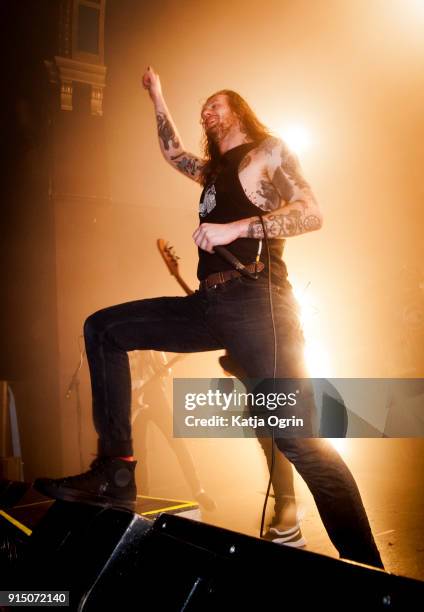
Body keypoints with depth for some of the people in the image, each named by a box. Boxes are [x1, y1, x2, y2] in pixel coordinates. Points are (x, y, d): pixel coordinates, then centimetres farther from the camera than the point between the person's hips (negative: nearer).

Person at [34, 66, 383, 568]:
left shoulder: (268, 150, 8)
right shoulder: (214, 170, 29)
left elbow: (311, 213, -6)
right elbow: (173, 153, 47)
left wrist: (235, 228, -13)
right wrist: (157, 97, 44)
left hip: (255, 301, -8)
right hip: (211, 305, 8)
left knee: (300, 438, -17)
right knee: (103, 328, 4)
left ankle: (367, 573, -7)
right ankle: (115, 471, -3)